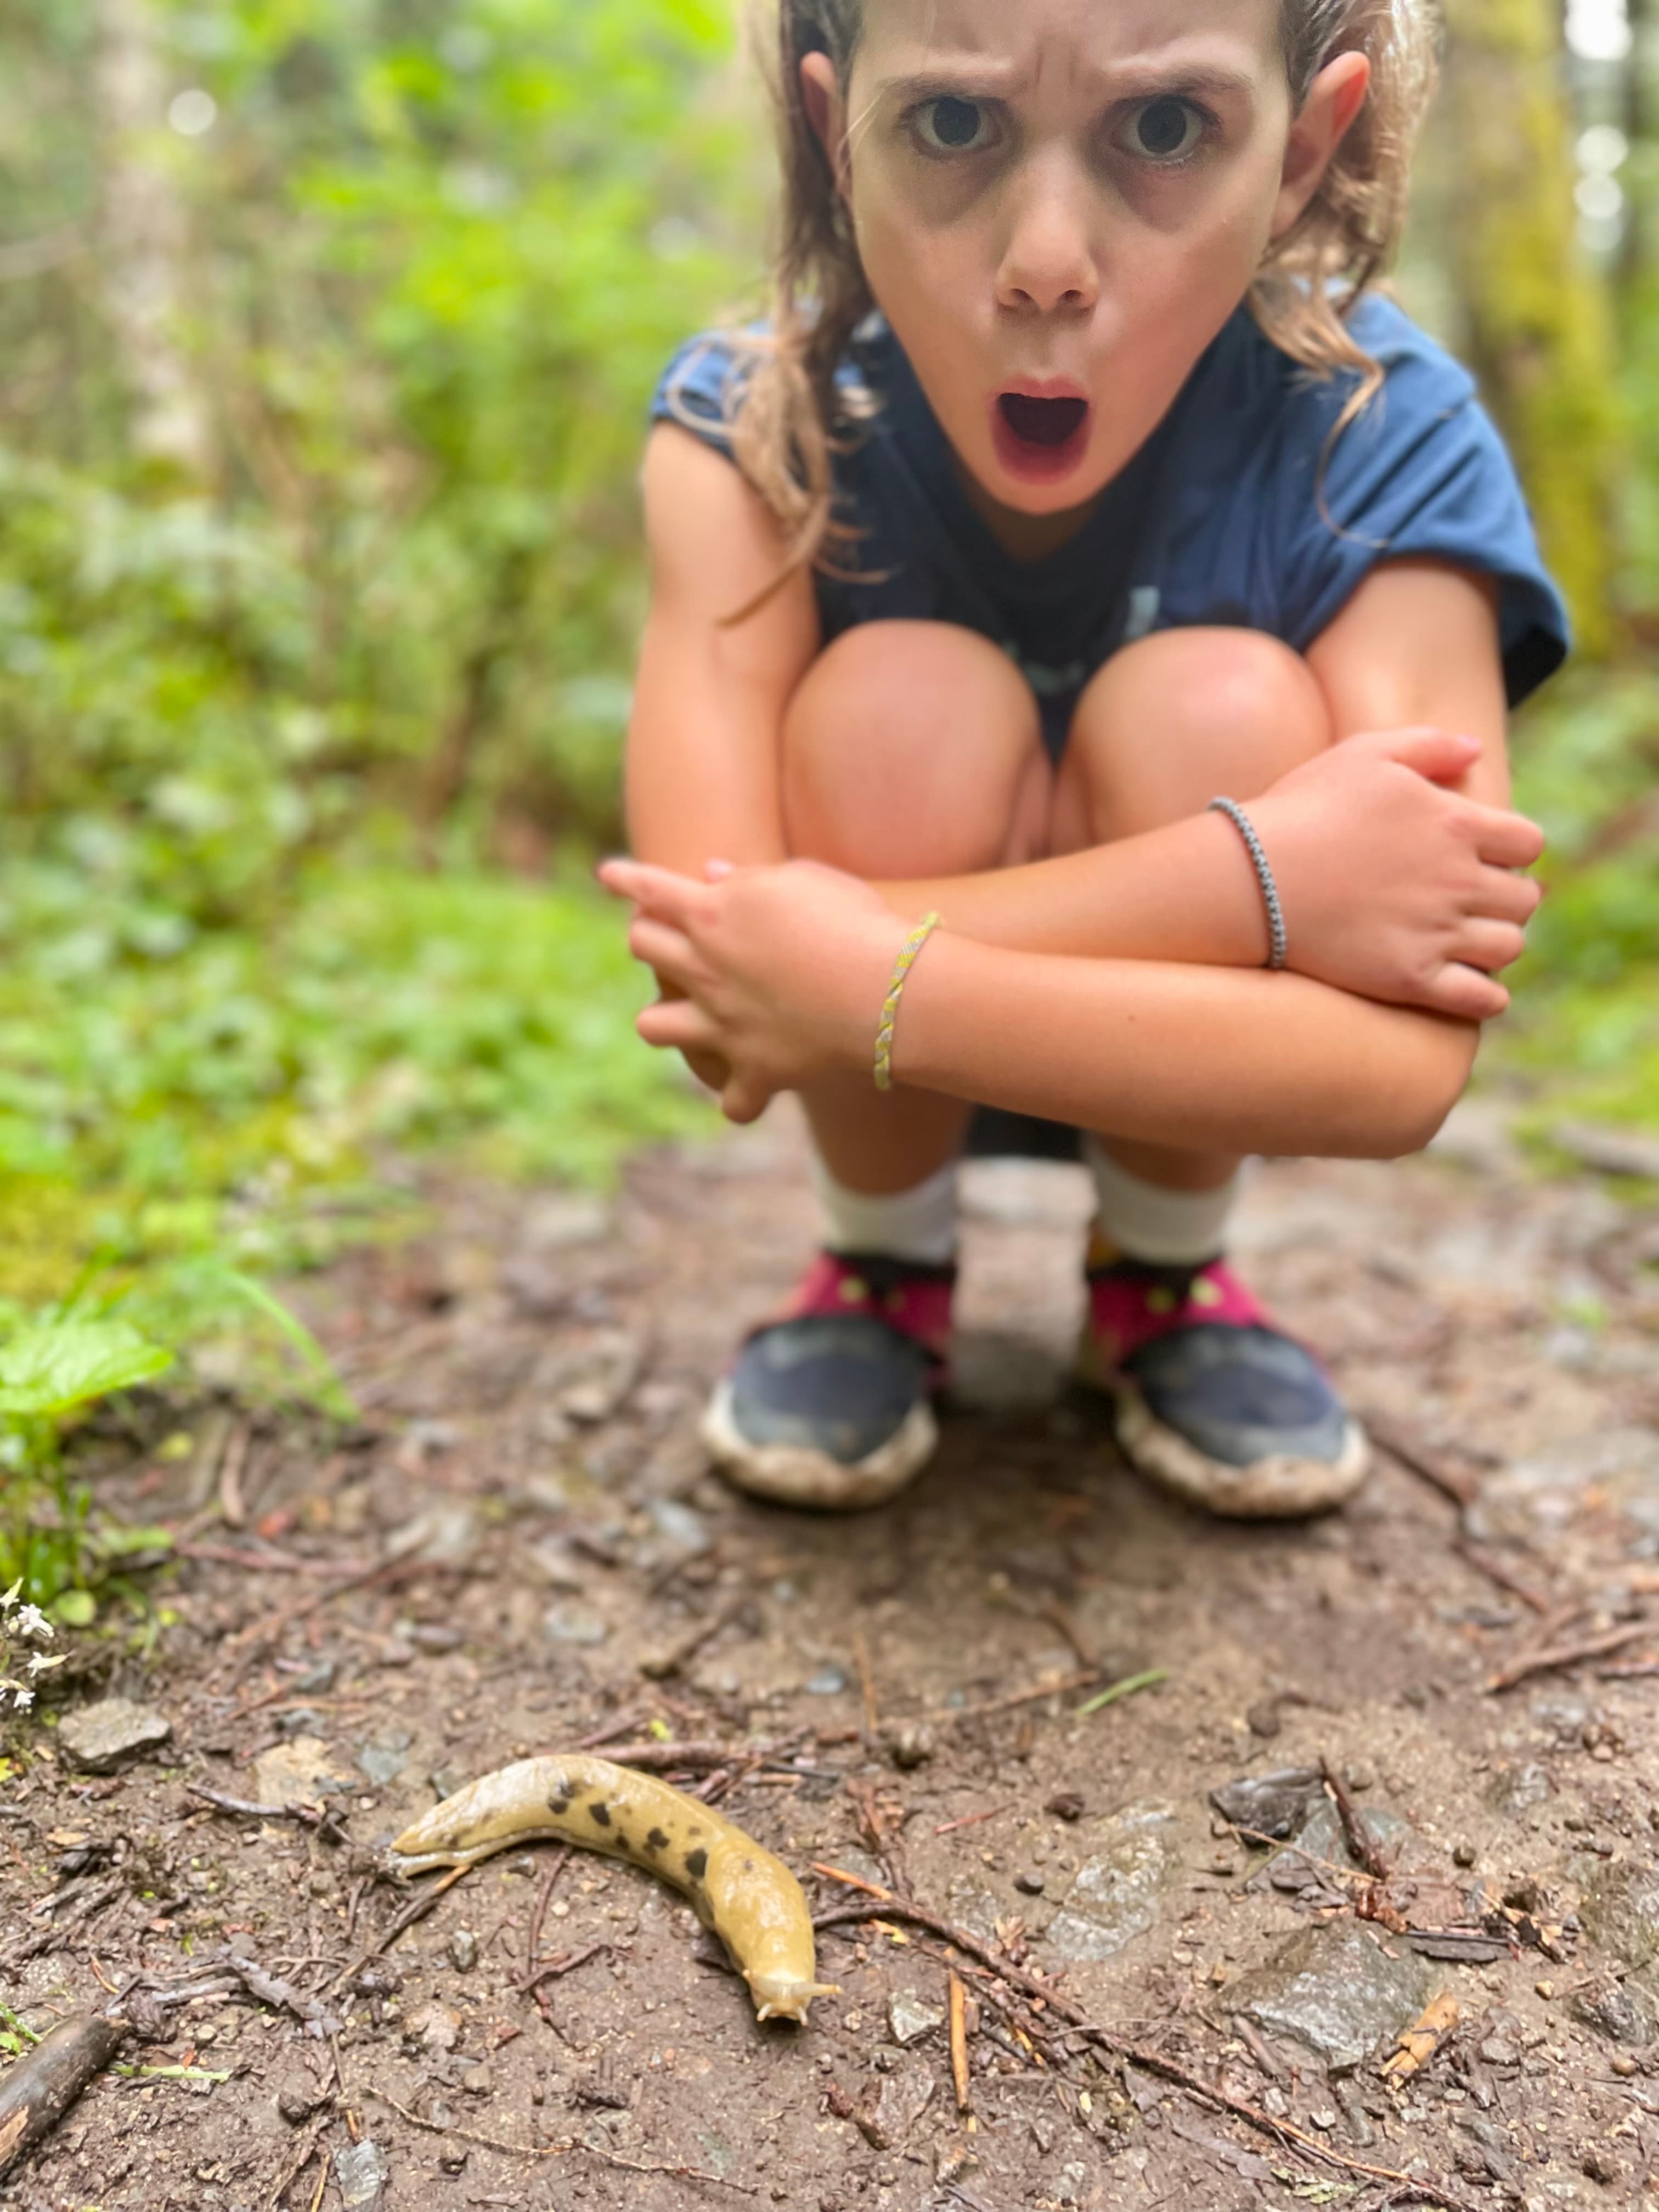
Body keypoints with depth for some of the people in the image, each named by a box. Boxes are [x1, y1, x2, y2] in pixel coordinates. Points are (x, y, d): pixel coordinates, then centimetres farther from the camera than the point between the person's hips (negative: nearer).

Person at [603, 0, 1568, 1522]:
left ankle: (1164, 1283, -1)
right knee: (899, 706, -29)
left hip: (1219, 1072, 1)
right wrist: (1253, 885, -41)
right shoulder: (749, 429, -23)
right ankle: (884, 1274, 0)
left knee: (1219, 713, -29)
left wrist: (871, 991, -39)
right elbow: (710, 980, -36)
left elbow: (1401, 1068, -34)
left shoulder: (1380, 440, -24)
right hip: (881, 1095, 0)